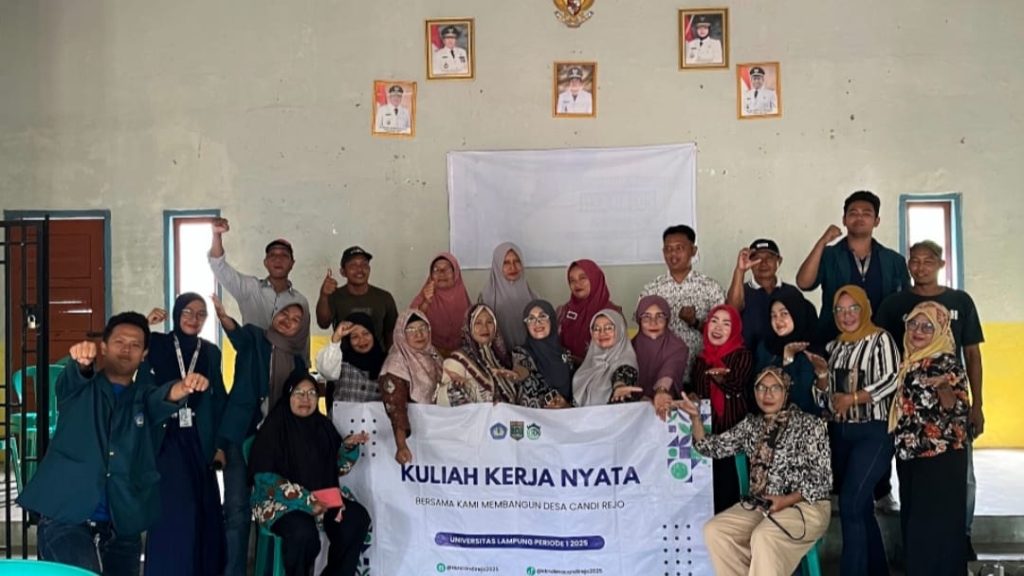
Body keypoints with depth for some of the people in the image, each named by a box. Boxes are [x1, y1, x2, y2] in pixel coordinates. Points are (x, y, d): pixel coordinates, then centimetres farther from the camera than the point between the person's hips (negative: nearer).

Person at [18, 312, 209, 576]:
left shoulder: (144, 397, 12)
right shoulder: (80, 389, 8)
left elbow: (163, 398, -11)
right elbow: (74, 376, -16)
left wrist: (183, 387, -36)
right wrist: (82, 362, -41)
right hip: (65, 518, -3)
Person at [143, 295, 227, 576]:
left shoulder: (211, 352, 10)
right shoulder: (157, 344, 2)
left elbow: (219, 399, 10)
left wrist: (221, 443, 6)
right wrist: (144, 326, -18)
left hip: (198, 440, 3)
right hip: (166, 437, -3)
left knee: (203, 510, 4)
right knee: (171, 509, -5)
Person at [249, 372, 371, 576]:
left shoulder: (323, 425, 9)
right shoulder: (274, 428, -8)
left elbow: (338, 467, 14)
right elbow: (264, 476, -15)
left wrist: (349, 446, -7)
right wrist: (305, 500, -23)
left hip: (322, 497, 6)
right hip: (280, 501, -6)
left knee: (357, 518, -19)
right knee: (304, 532, -35)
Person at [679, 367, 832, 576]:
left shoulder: (809, 424, -4)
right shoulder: (751, 424, 12)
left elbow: (821, 478, -8)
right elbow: (714, 447, 8)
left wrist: (786, 500, -21)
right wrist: (695, 418, -8)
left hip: (805, 506, -5)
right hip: (760, 505, 6)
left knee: (763, 537, -33)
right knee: (714, 531, -16)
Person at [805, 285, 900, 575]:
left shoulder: (880, 339, -3)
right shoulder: (833, 347, 14)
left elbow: (892, 380, -15)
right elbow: (824, 398, 14)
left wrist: (852, 399, -15)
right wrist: (822, 376, -6)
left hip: (873, 432, -6)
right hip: (839, 433, 6)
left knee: (851, 504, -14)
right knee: (862, 507, 12)